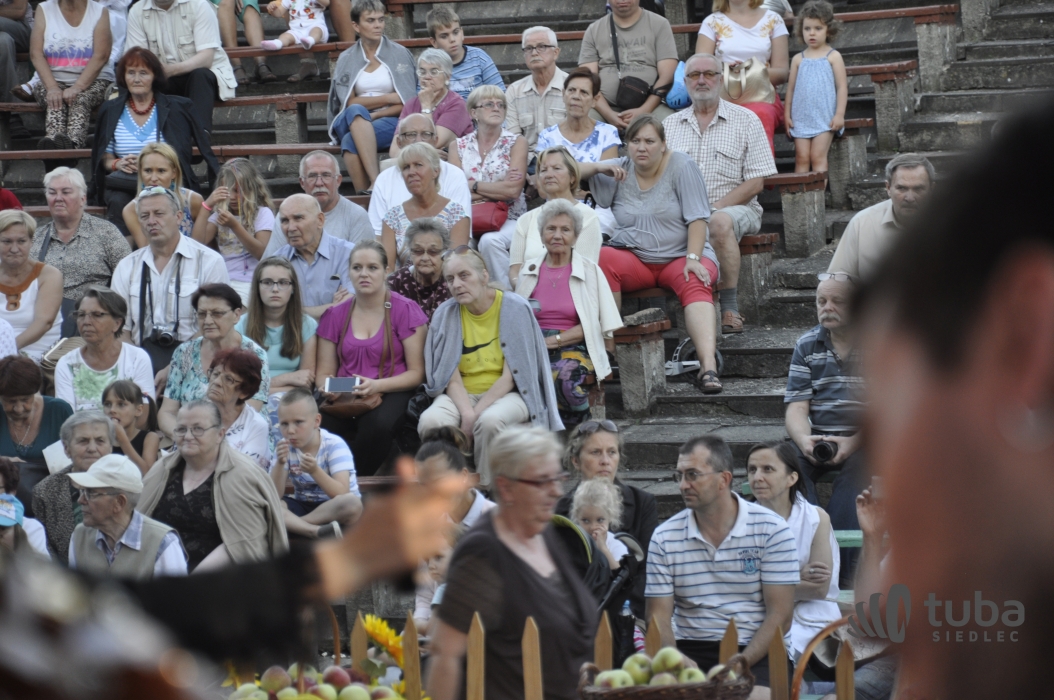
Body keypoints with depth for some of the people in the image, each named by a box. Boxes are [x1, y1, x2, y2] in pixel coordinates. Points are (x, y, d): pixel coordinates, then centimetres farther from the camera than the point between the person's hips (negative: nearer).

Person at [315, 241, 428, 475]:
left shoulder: (405, 311, 2)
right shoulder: (335, 316, 13)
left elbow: (416, 372, -1)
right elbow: (324, 372, 15)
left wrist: (377, 386, -17)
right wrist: (327, 387, -10)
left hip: (391, 394, -2)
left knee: (377, 425, -38)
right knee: (326, 428, -33)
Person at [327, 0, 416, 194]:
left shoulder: (400, 54, 6)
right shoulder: (346, 59, 10)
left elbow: (408, 103, -2)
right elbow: (349, 103, 0)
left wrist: (373, 115, -14)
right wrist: (389, 98, -7)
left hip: (391, 122, -1)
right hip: (352, 123, 2)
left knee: (351, 142, -33)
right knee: (356, 111, -36)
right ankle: (376, 182, -48)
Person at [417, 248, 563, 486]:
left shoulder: (515, 308, -6)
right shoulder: (445, 314, 2)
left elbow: (510, 376, -10)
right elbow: (453, 379, -3)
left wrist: (475, 414, -20)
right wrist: (466, 412, -23)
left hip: (508, 393, -3)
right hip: (462, 395, 3)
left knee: (489, 421, -37)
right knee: (430, 421, -30)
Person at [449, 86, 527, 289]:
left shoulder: (516, 143, 3)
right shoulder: (460, 146, 9)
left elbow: (513, 190, -11)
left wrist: (472, 185, -5)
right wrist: (499, 188, -8)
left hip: (508, 219, -2)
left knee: (490, 241, -35)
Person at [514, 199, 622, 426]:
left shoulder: (590, 271, 8)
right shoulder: (529, 271, 16)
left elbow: (592, 325, 1)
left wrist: (554, 341, -12)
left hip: (573, 348, -2)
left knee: (564, 375, -37)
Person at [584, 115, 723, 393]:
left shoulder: (680, 166, -2)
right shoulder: (620, 171, 9)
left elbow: (697, 218, -9)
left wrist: (693, 259, -22)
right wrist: (599, 168, -10)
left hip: (679, 256, -2)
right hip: (634, 260, 2)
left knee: (695, 284, -35)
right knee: (602, 259, -30)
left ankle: (708, 366, -54)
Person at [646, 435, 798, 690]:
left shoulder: (771, 531, 0)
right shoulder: (664, 539, 7)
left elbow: (780, 616, -3)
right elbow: (658, 617, 4)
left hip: (757, 654, -2)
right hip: (691, 653, 2)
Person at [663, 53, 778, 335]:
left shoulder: (745, 121, 6)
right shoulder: (670, 125, 16)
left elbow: (755, 182, -1)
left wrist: (713, 209, -13)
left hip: (736, 207, -2)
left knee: (720, 222, -38)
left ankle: (729, 308, -30)